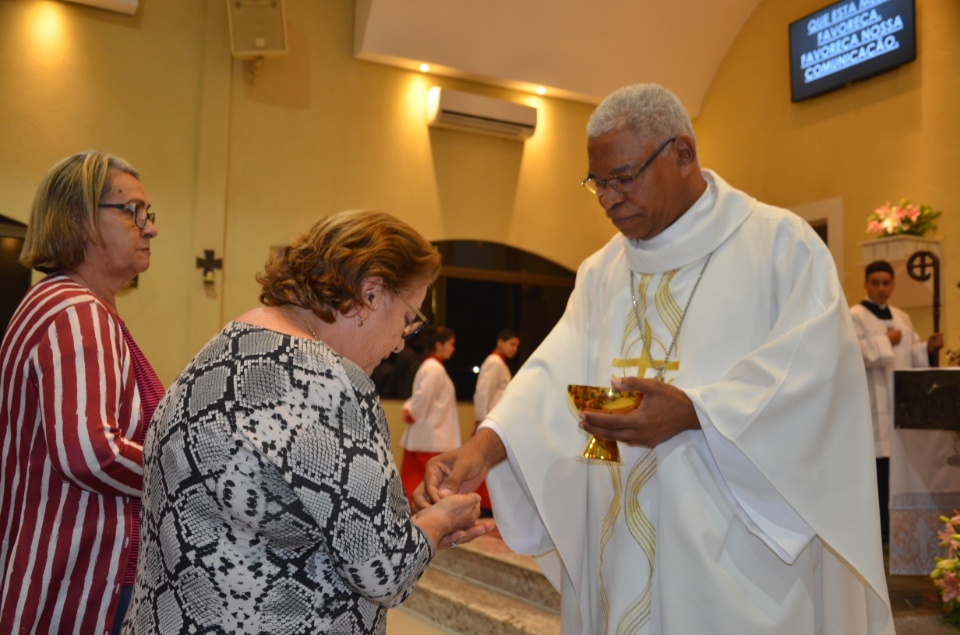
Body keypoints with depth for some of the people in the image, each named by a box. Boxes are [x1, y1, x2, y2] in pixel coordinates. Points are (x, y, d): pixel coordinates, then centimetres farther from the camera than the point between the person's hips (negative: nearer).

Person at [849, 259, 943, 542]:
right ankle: (879, 527, 1)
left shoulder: (902, 318, 17)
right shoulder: (855, 317, -4)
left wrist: (929, 347, -2)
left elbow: (912, 357, 16)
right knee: (879, 464, -8)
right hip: (875, 403, -7)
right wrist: (885, 342, -13)